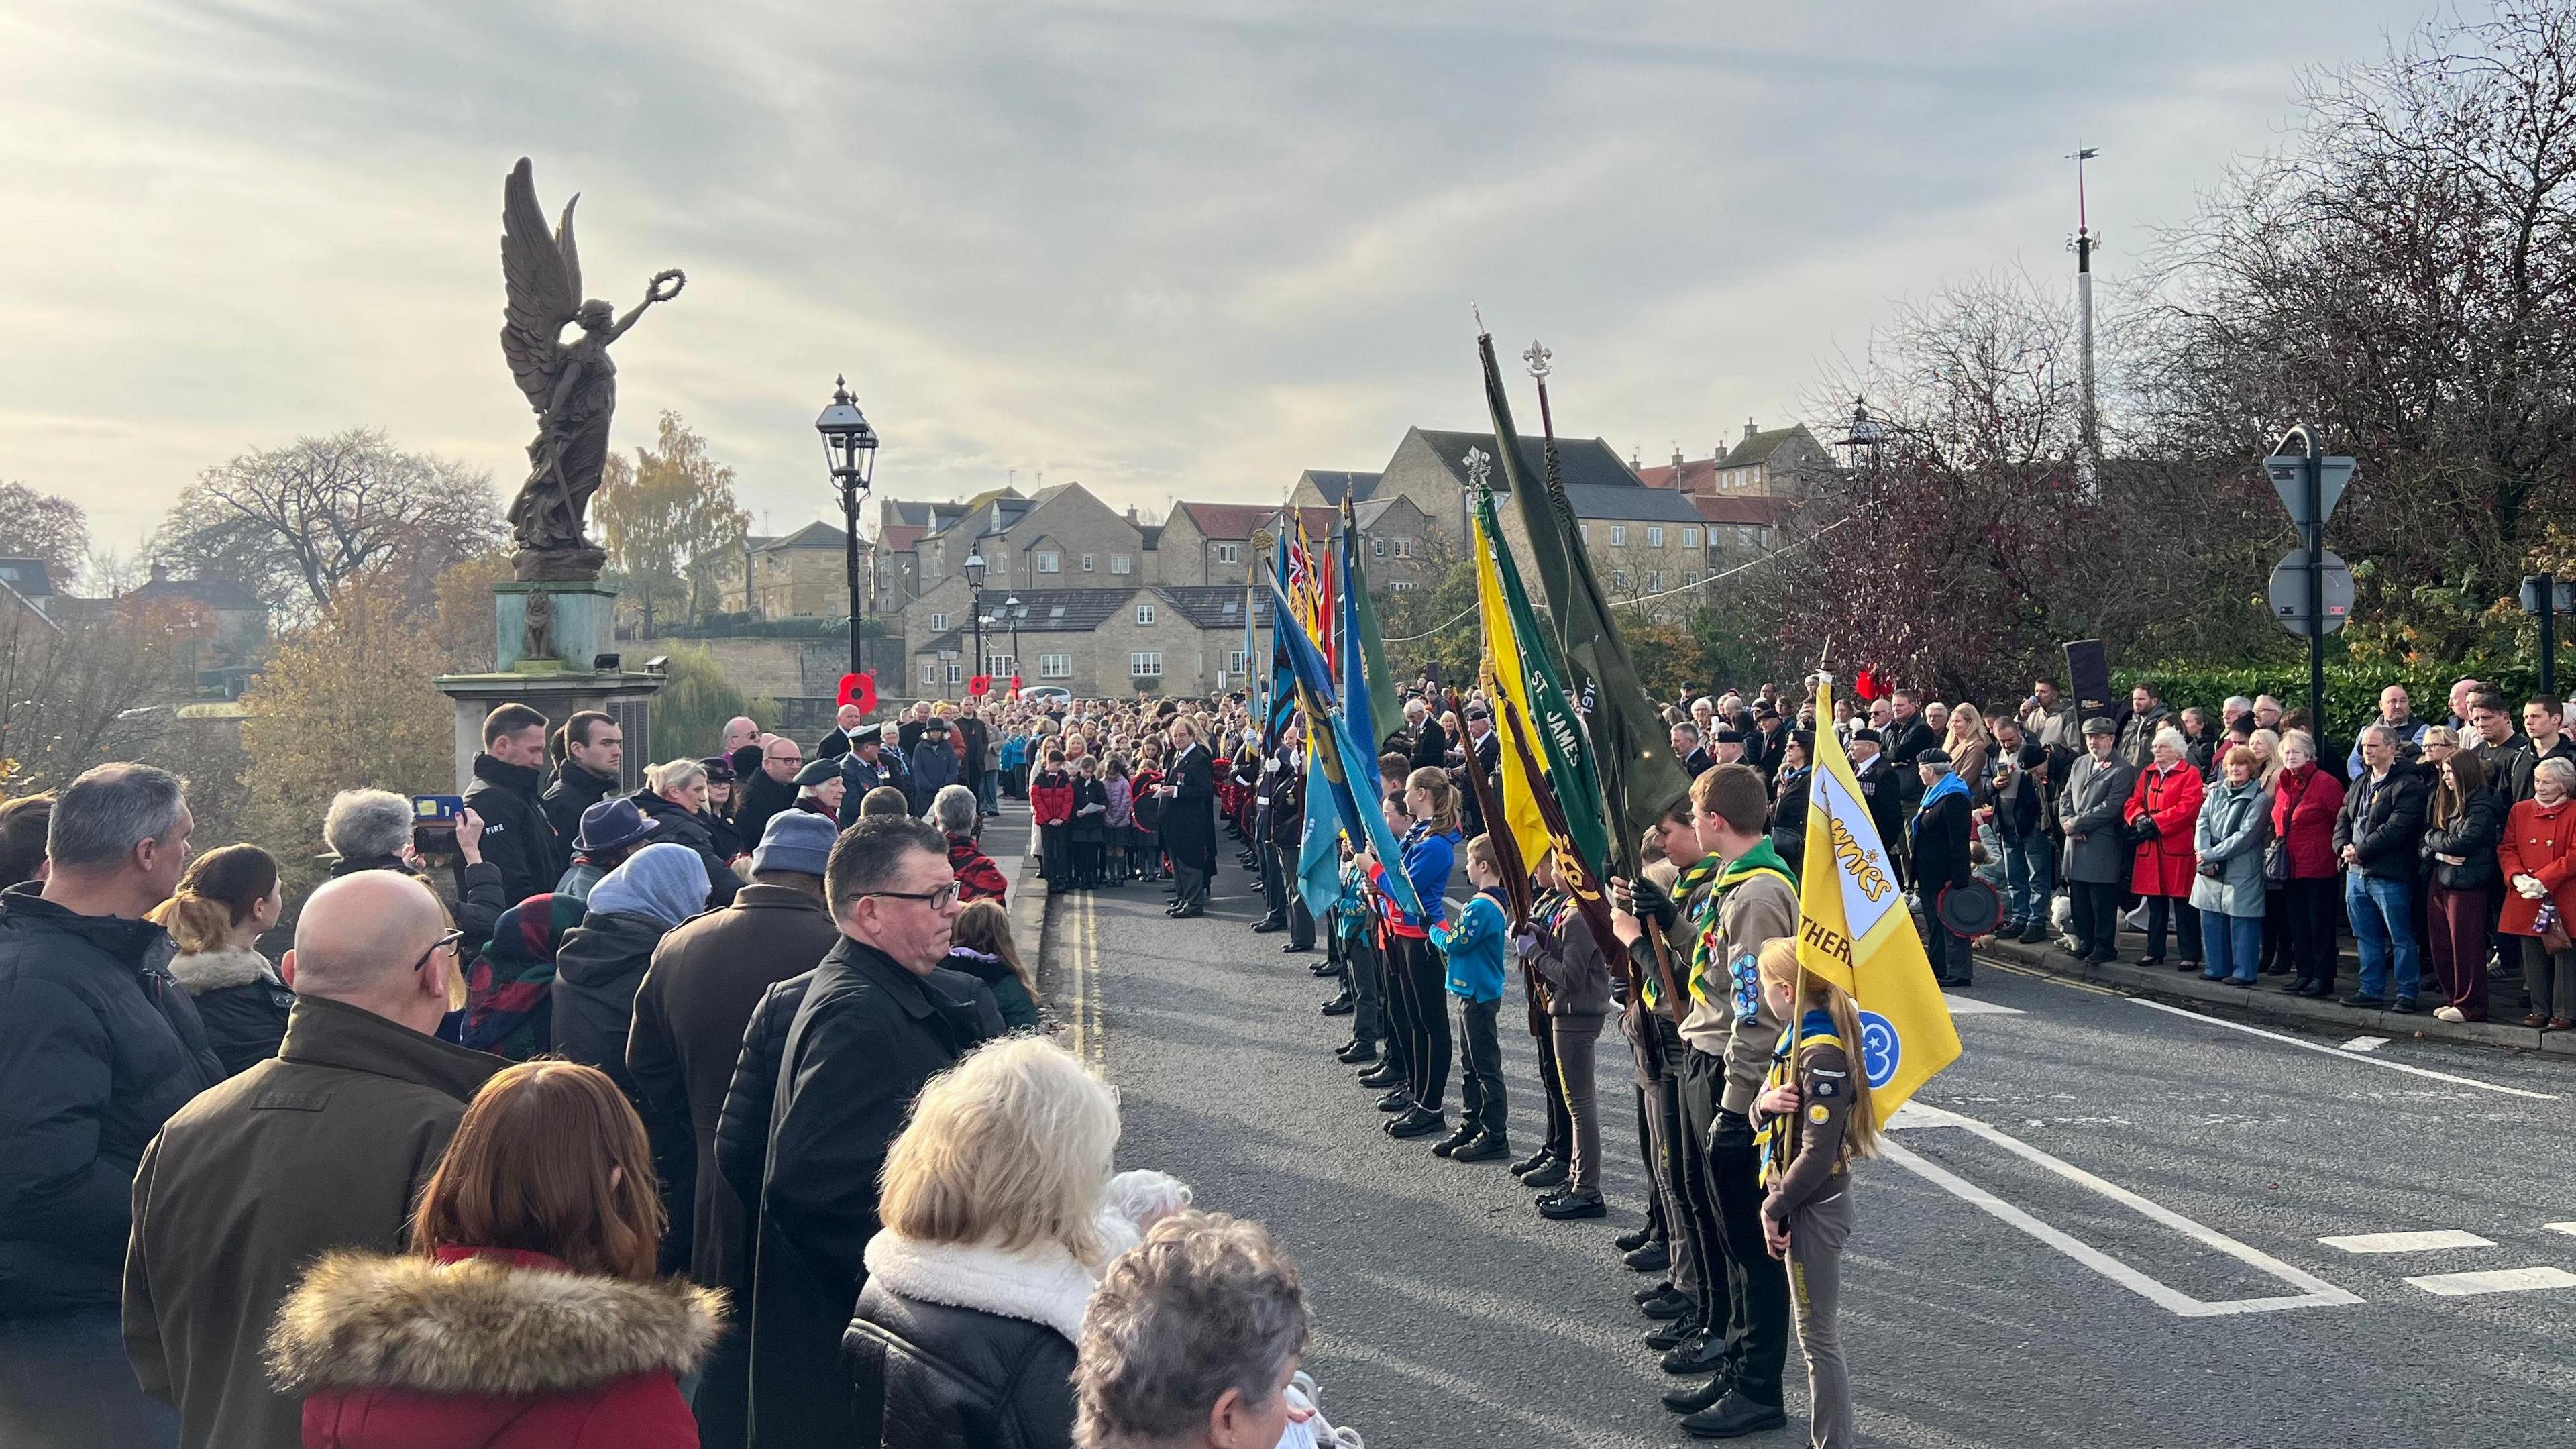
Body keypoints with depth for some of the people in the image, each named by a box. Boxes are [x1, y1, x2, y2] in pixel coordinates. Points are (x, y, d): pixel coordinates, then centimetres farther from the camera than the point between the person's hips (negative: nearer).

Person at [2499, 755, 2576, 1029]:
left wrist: (2543, 881, -17)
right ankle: (2540, 1009, 20)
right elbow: (2507, 848, 8)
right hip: (2526, 900, 4)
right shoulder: (2520, 811, 9)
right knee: (2533, 957, 10)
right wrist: (2518, 877, -9)